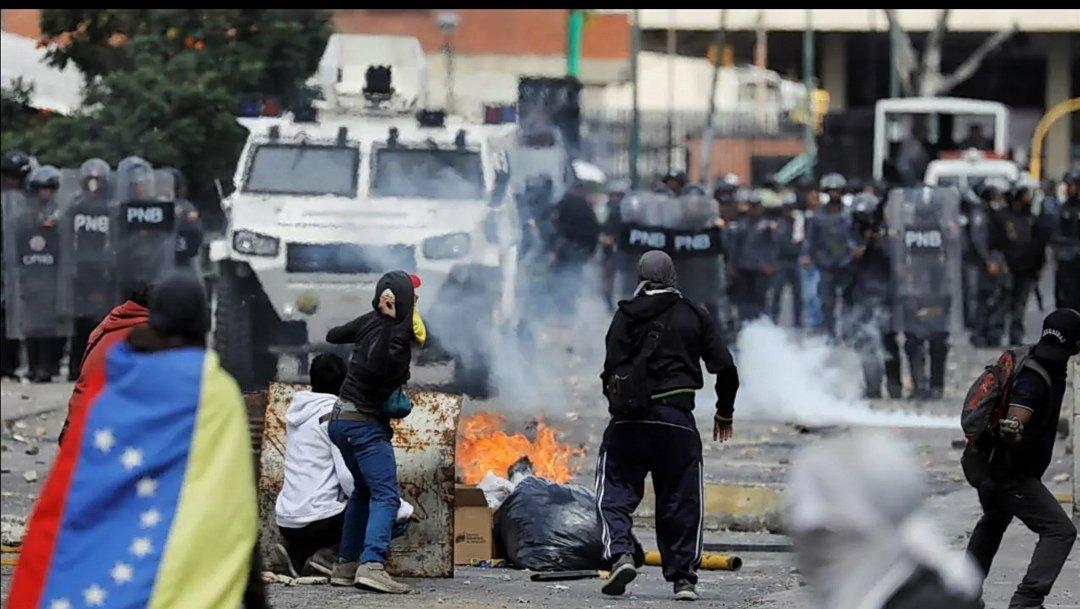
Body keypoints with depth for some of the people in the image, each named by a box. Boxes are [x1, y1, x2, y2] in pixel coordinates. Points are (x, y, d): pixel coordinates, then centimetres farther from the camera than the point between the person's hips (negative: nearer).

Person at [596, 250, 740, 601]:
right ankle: (683, 576, 7)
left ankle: (620, 554, -15)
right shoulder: (695, 316, 6)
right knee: (680, 500, 8)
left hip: (630, 419, -1)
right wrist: (725, 412, 20)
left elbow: (612, 368, -7)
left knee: (616, 492, 7)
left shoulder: (627, 315, 1)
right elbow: (725, 368, 6)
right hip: (678, 419, 1)